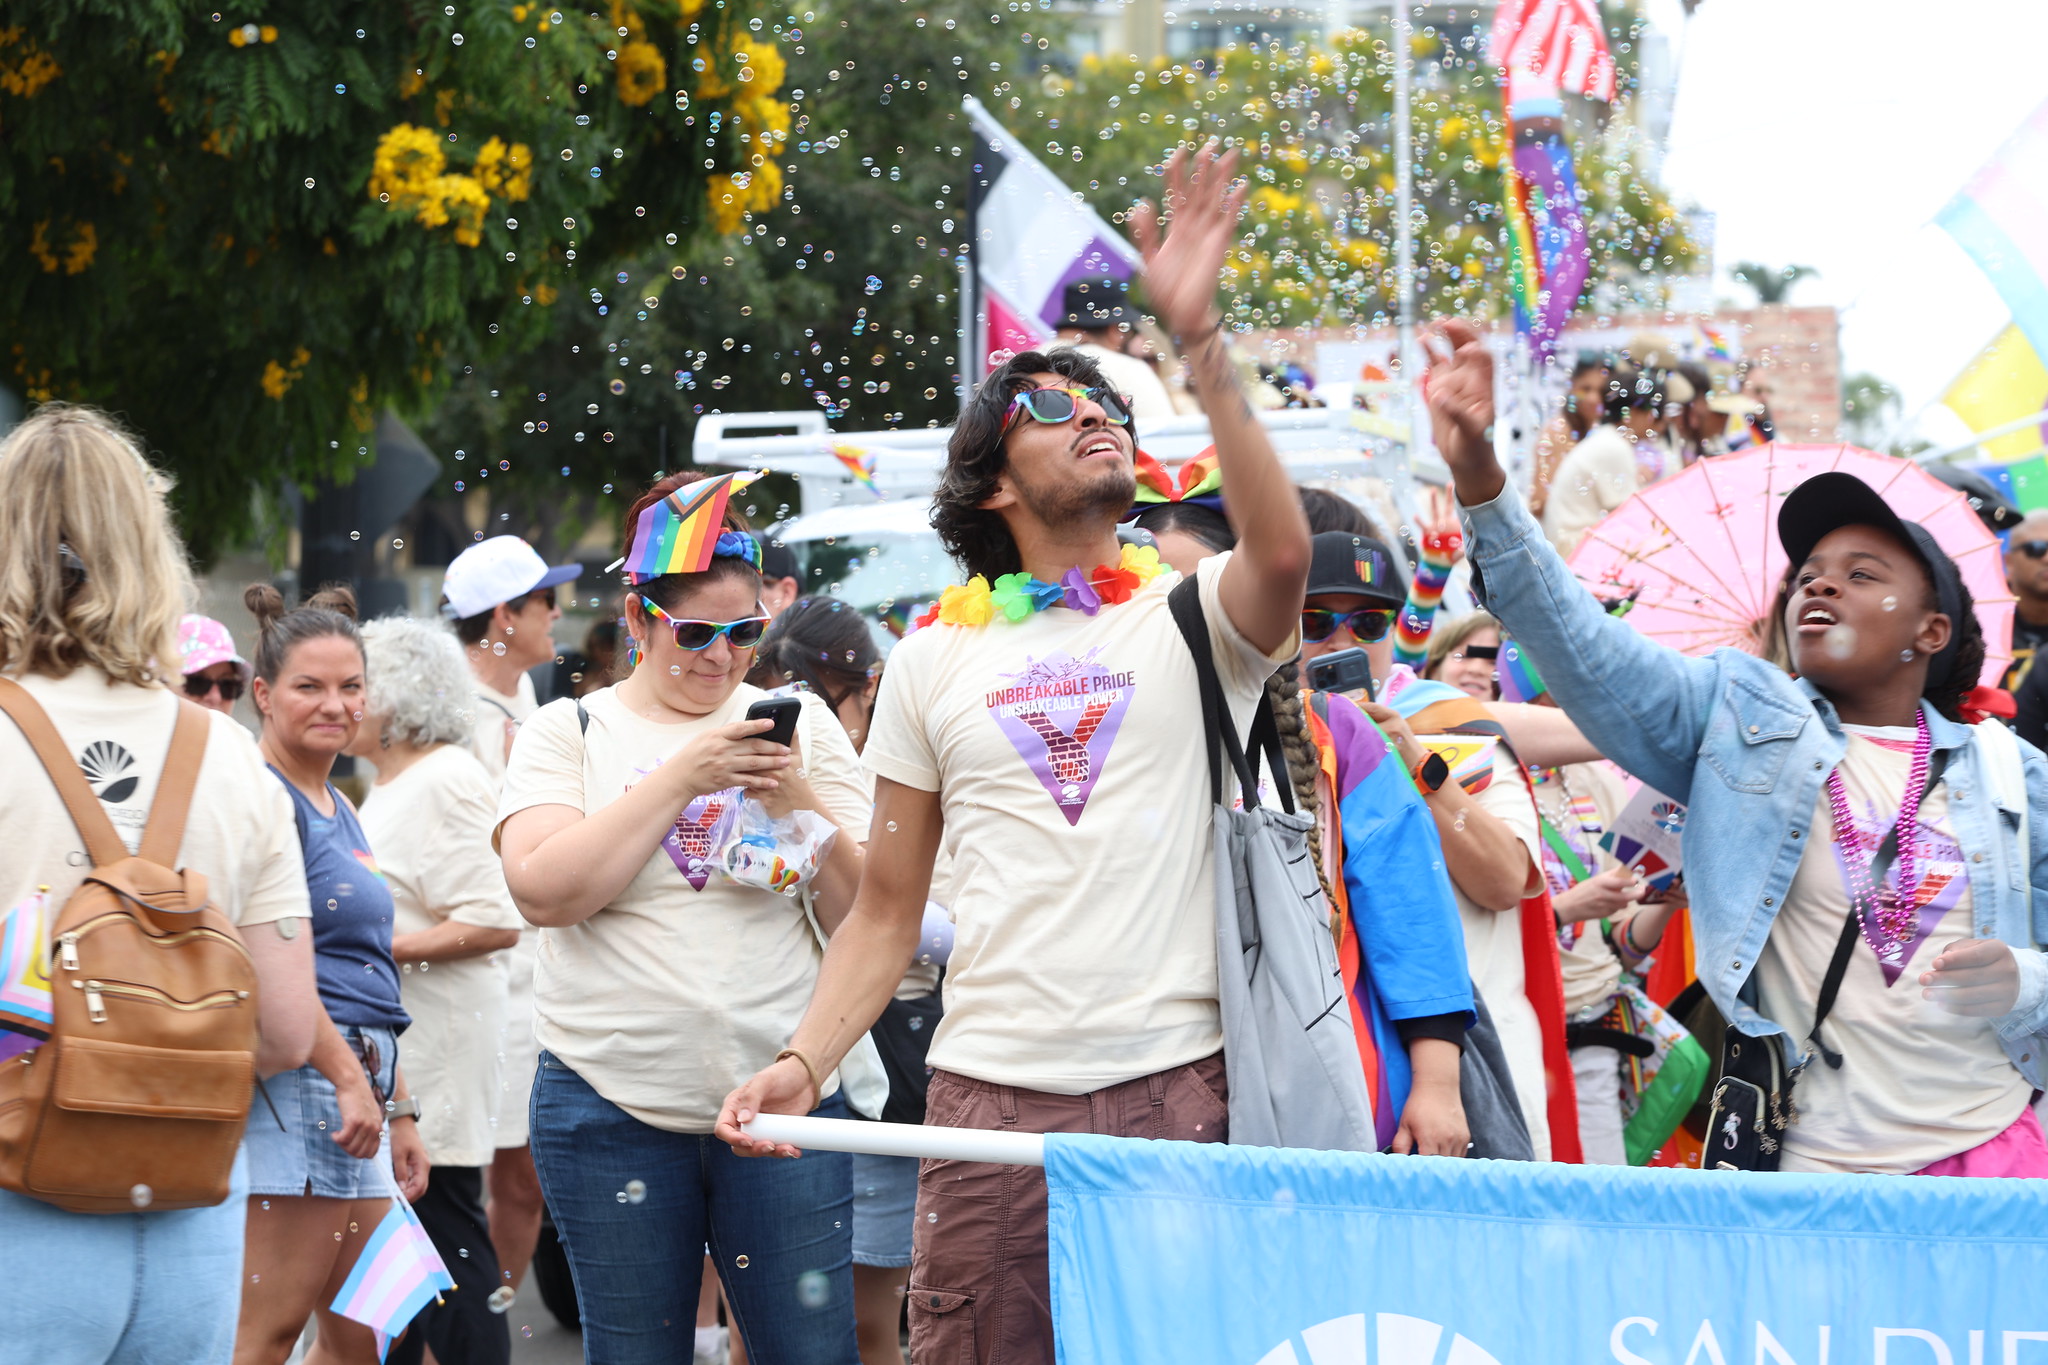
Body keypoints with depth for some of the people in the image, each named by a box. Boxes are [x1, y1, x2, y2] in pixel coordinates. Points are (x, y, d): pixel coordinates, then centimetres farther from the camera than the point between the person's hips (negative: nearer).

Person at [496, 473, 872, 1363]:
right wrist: (680, 777, -12)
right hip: (614, 1111, -1)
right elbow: (543, 893, -10)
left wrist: (798, 801, -9)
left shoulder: (802, 724, 11)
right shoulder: (568, 731, 7)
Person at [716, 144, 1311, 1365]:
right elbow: (889, 912, 14)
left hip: (1176, 1086, -2)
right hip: (989, 1095, 2)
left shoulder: (1191, 616, 5)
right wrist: (803, 1062, -2)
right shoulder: (935, 658, 12)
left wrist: (1201, 336, -27)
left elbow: (1283, 552, -20)